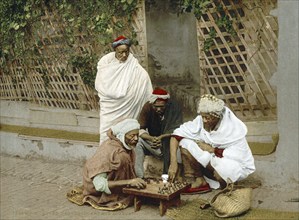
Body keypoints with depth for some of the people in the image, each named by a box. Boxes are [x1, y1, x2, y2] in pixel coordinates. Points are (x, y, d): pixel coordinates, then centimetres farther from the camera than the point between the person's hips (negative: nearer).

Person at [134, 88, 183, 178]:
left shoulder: (174, 107, -19)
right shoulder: (148, 107, -13)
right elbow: (140, 129, -14)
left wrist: (161, 137, -37)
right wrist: (152, 138, -34)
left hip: (168, 141, -2)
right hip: (152, 139, 2)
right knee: (137, 141, -25)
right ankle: (139, 176, -27)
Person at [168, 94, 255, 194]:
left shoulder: (233, 127, -25)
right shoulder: (200, 121, -15)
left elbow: (238, 155, -28)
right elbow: (177, 135, -16)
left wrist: (211, 149, -24)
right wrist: (173, 163, -25)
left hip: (237, 164, -4)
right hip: (211, 160, 4)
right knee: (185, 142, -16)